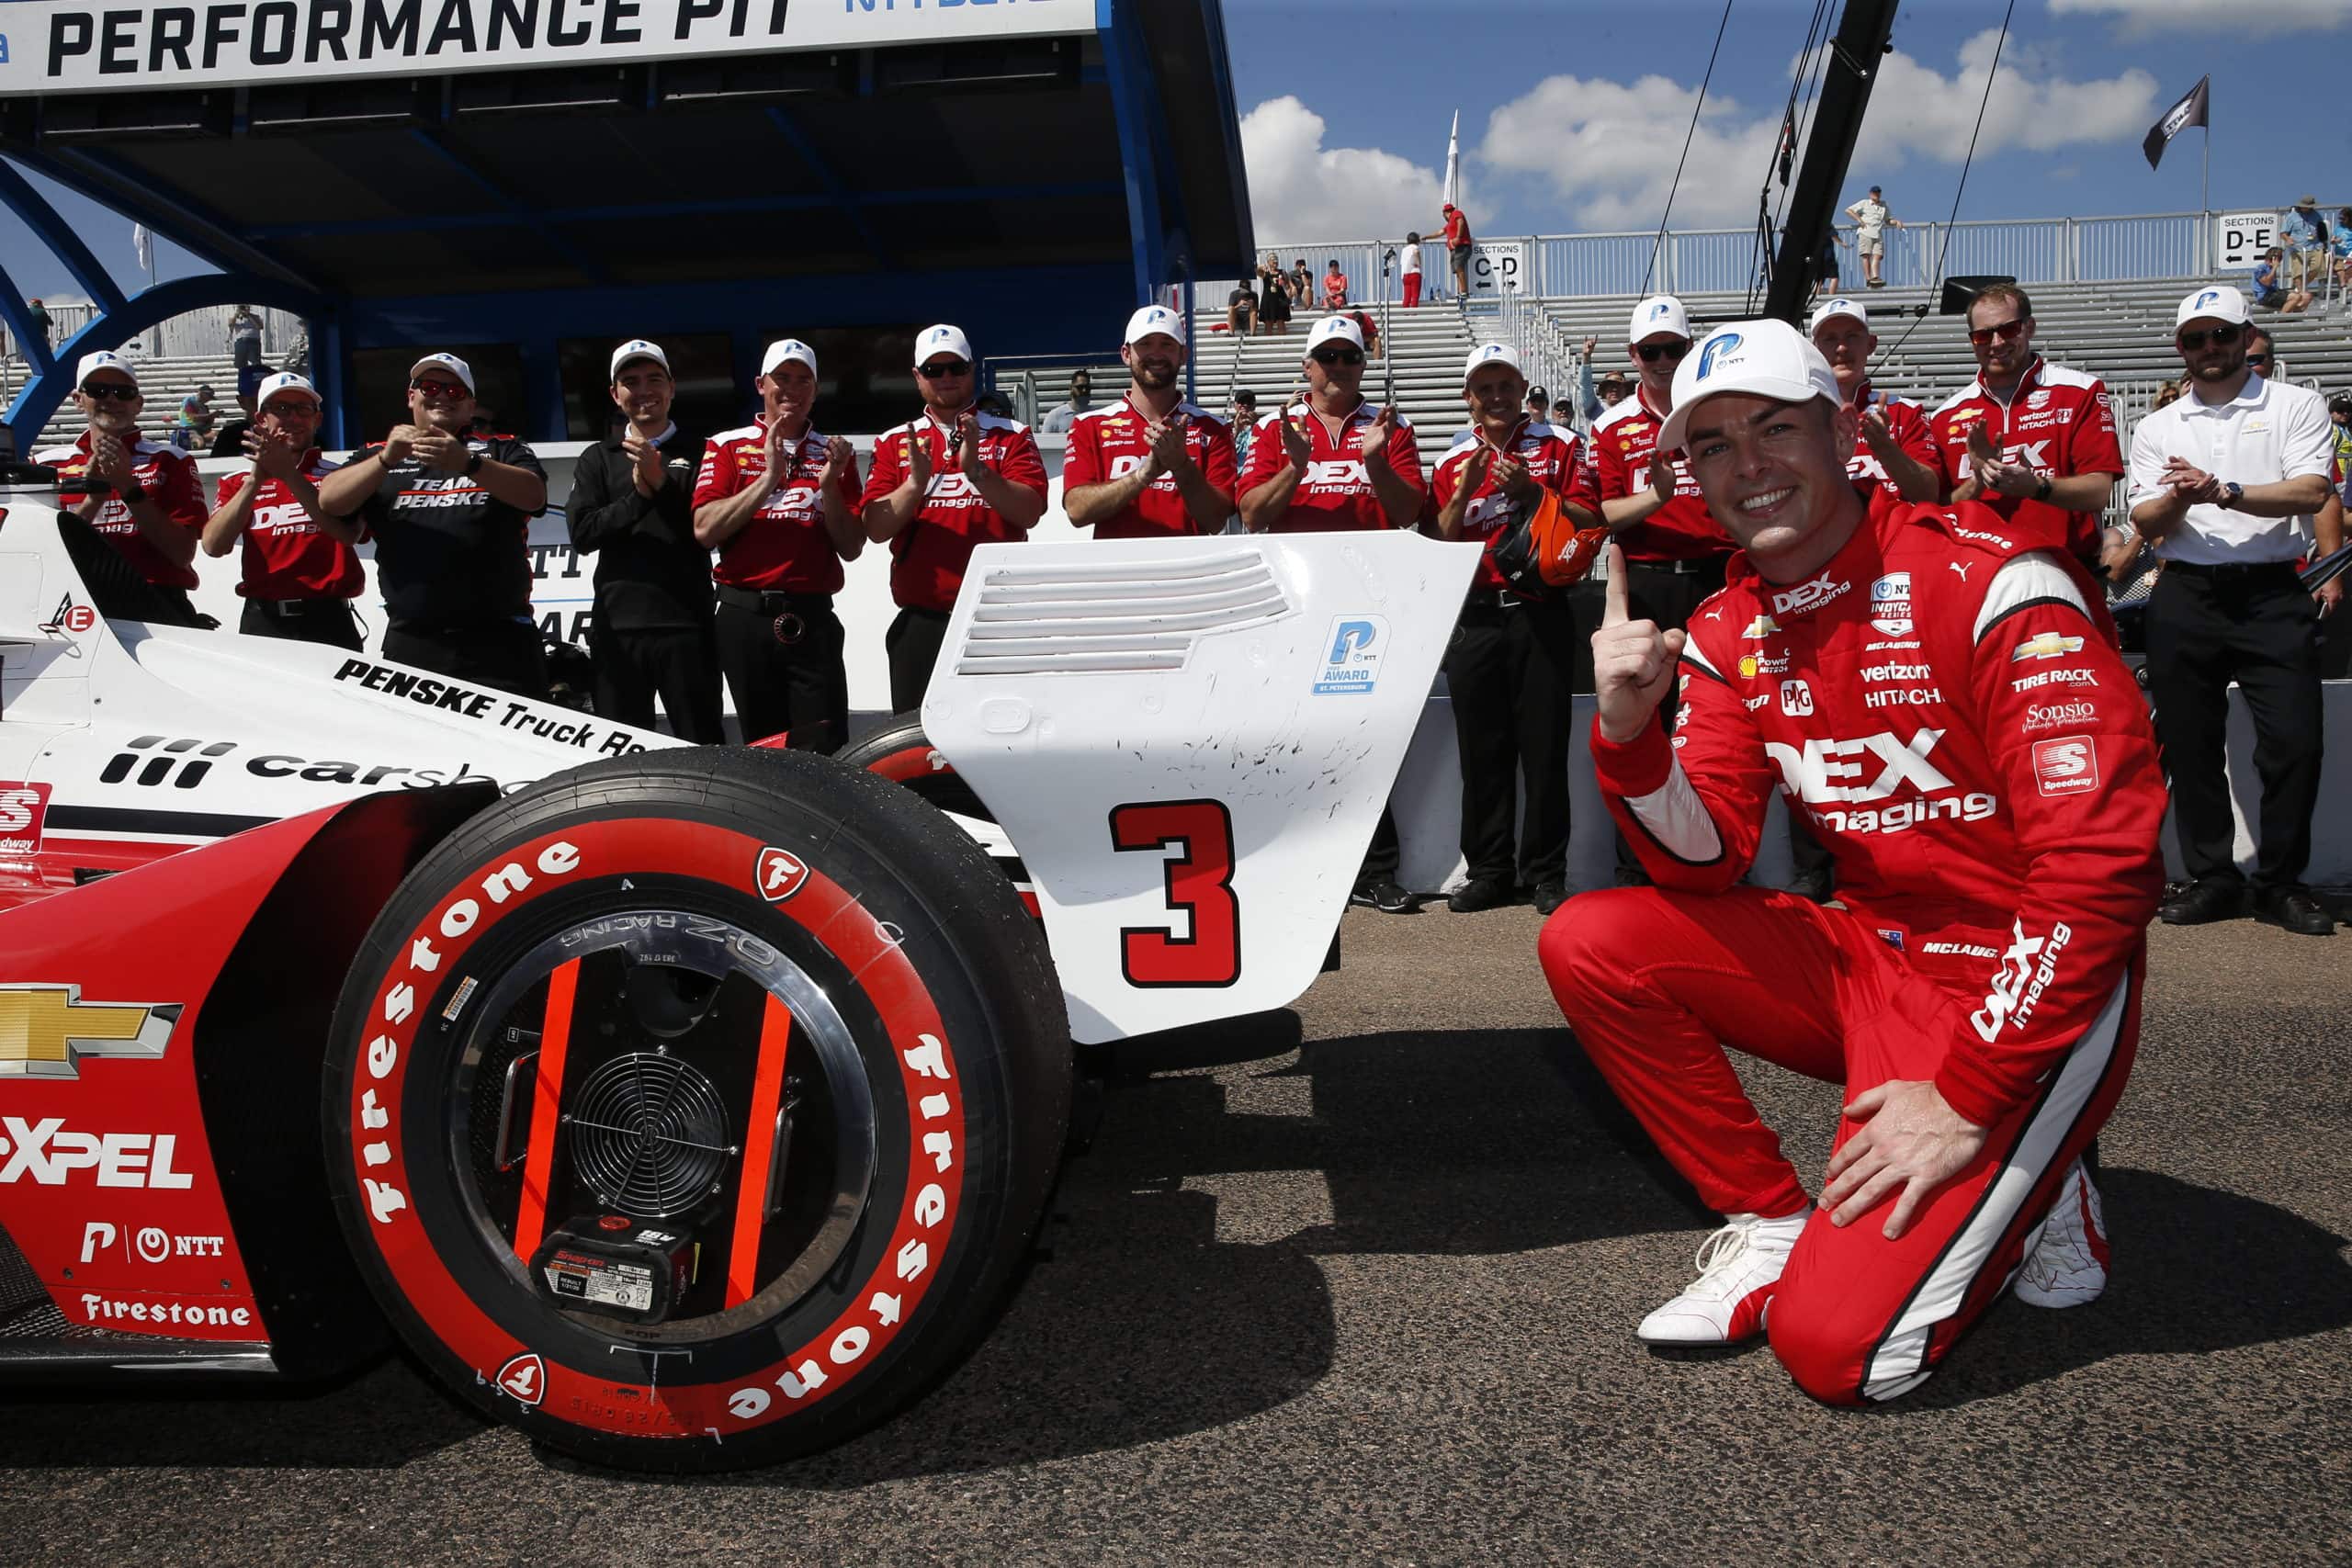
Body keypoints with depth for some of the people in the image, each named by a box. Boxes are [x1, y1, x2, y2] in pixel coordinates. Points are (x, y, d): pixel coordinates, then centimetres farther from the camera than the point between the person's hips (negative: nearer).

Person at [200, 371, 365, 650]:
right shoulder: (238, 483, 12)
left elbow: (349, 533, -14)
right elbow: (214, 546, -5)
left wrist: (288, 473, -19)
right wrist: (256, 479, -13)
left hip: (329, 624, -1)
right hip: (262, 623, 1)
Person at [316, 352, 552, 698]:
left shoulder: (501, 451, 12)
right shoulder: (379, 456, 17)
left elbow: (534, 495, -8)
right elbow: (329, 501, 1)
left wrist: (468, 464, -25)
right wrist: (387, 459, -15)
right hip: (410, 644, 2)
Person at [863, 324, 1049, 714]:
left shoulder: (1011, 436, 8)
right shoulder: (895, 443, 12)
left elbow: (1029, 512, -7)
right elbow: (875, 529, 1)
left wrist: (976, 469, -19)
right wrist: (916, 482, -15)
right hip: (920, 620, 2)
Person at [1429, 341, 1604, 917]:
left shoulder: (1558, 444, 7)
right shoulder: (1453, 460, 13)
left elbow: (1590, 520, -2)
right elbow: (1438, 545, 5)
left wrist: (1531, 490, -13)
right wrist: (1467, 487, -8)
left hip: (1540, 611, -2)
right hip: (1474, 616, 2)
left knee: (1545, 747, -1)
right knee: (1481, 750, 4)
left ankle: (1546, 873, 8)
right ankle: (1489, 871, 13)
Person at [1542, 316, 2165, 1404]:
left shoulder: (1989, 581, -17)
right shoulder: (1726, 634, 3)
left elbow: (2099, 868, -21)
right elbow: (1706, 867, -4)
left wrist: (1966, 1098, -22)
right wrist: (1628, 731, -23)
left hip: (2021, 989, -6)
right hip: (1869, 958, 7)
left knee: (1837, 1345, -19)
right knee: (1588, 944, -11)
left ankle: (2028, 1192, 12)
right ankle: (1773, 1228, 2)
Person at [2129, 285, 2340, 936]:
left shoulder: (2296, 406, 6)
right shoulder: (2157, 429, 13)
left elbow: (2312, 493, -9)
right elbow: (2146, 523, 4)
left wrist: (2223, 492, -22)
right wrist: (2179, 500, -18)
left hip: (2273, 595, -2)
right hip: (2185, 597, 2)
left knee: (2295, 742, -6)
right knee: (2189, 745, 4)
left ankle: (2282, 883, 9)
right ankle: (2212, 878, 16)